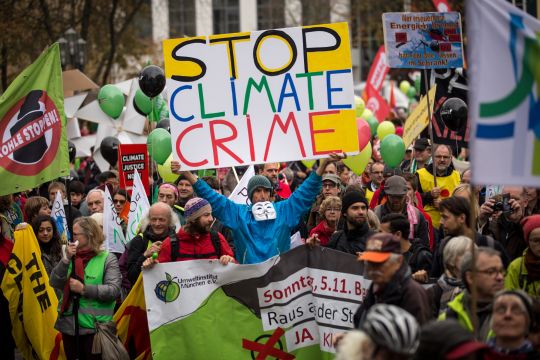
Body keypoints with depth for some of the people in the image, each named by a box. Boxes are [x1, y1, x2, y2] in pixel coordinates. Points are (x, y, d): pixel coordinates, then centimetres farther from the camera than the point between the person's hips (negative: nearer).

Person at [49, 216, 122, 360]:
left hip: (94, 326, -5)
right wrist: (66, 260, -12)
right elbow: (54, 283, 0)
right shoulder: (71, 256, 10)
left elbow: (113, 290, -16)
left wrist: (84, 289, -20)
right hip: (69, 324, 5)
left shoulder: (107, 258, -5)